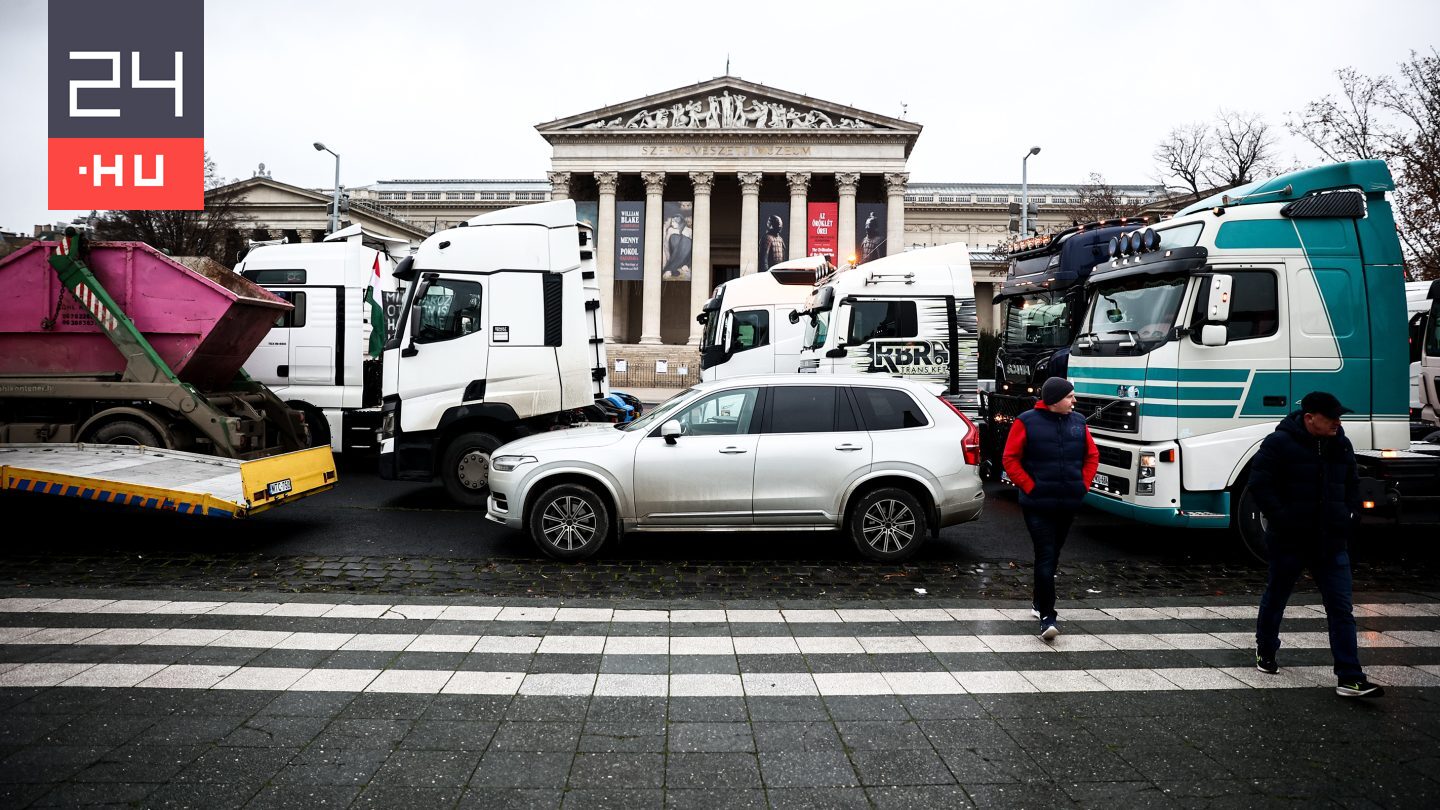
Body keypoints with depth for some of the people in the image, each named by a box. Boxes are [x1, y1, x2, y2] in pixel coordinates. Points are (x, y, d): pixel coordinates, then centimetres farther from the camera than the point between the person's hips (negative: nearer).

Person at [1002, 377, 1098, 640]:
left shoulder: (1078, 422, 6)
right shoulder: (1027, 422, -8)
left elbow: (1092, 456, 15)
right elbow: (1010, 459, -7)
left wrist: (1083, 484, 4)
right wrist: (1029, 487, -12)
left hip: (1069, 504, 5)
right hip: (1038, 505, -5)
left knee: (1053, 555, 16)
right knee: (1045, 556, -9)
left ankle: (1040, 603, 31)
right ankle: (1047, 616, -8)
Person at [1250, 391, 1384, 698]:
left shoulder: (1341, 445, 9)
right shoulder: (1279, 443, -11)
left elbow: (1352, 485, 21)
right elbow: (1259, 484, -13)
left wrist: (1349, 517, 8)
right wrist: (1281, 519, -17)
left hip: (1332, 542, 5)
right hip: (1289, 541, -5)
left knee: (1341, 608, -1)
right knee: (1276, 598, 13)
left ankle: (1350, 678, 0)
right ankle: (1265, 651, 35)